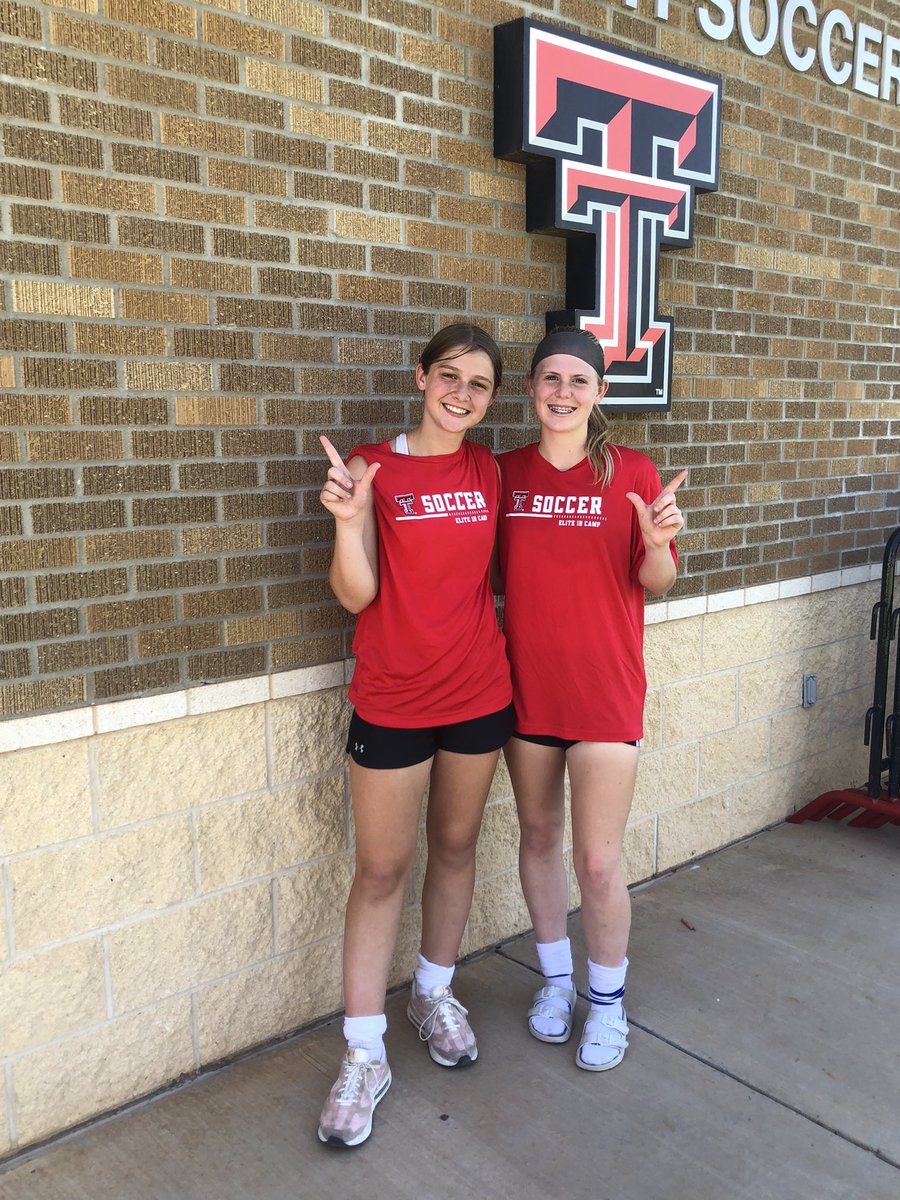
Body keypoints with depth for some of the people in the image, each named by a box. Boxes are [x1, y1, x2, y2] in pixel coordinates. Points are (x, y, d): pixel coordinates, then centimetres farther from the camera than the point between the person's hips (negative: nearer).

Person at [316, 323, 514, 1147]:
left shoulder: (487, 470, 4)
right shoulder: (372, 468, -8)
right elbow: (355, 594, -12)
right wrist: (348, 516, -29)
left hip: (480, 691, 4)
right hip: (393, 702, -4)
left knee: (456, 844, 18)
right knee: (381, 869, 5)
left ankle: (435, 994, 40)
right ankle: (365, 1054, 19)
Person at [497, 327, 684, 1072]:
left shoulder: (632, 473, -6)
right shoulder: (506, 472, 2)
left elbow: (656, 582, -2)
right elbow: (487, 568, 10)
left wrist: (658, 541, -24)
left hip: (605, 690, -3)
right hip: (526, 687, 3)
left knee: (598, 862, 0)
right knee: (537, 835, 17)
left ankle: (608, 1000, 27)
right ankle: (556, 978, 40)